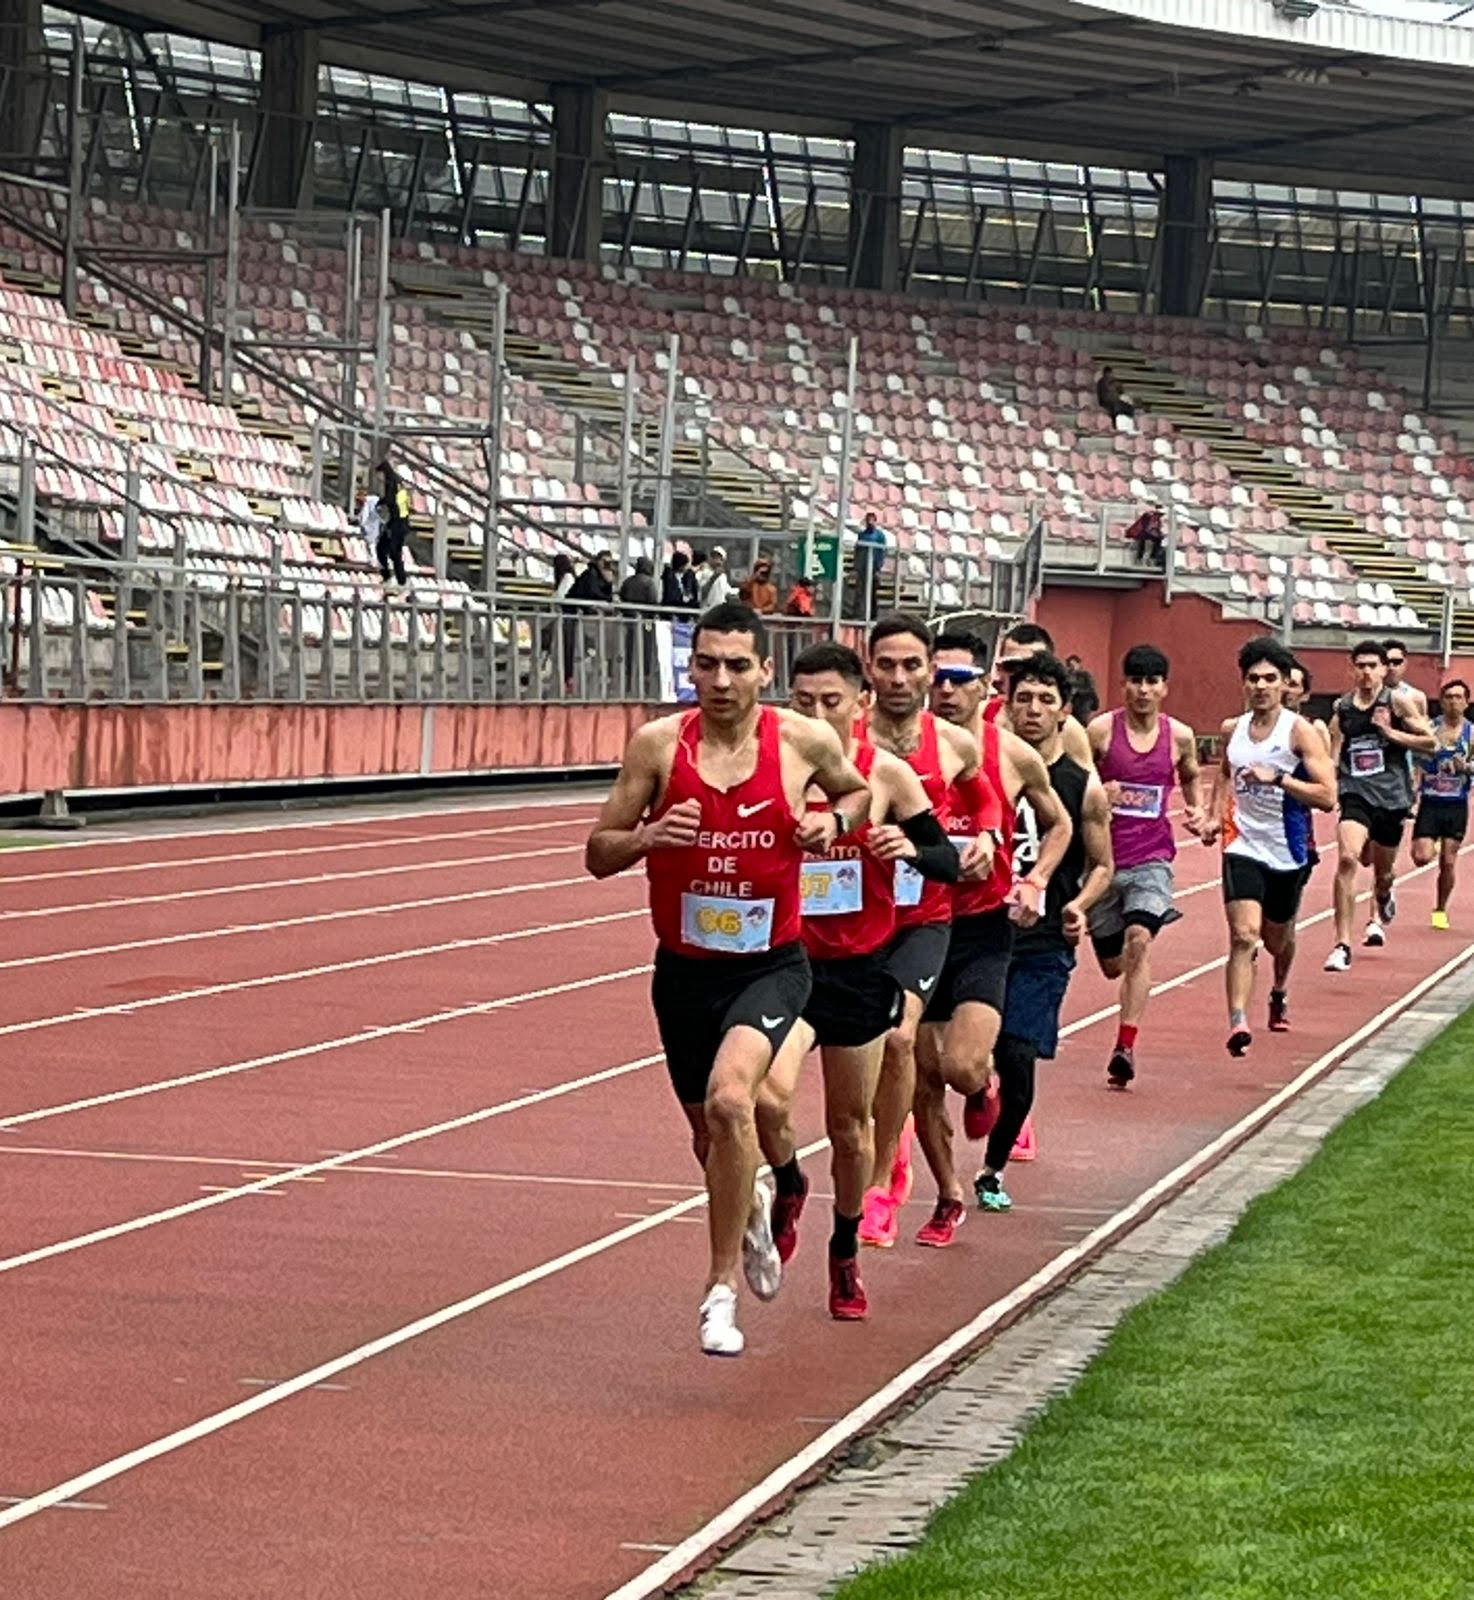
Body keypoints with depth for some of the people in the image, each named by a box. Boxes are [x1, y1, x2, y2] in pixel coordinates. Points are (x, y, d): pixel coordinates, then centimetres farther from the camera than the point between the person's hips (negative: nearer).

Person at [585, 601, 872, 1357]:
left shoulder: (805, 741, -8)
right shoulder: (658, 745, -8)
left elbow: (859, 790, 15)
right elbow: (597, 854, -3)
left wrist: (835, 820, -8)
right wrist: (647, 836, -24)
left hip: (770, 964, -3)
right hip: (684, 968, 3)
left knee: (730, 1098, -28)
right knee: (709, 1134, 18)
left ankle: (722, 1288, -16)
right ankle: (754, 1208, 55)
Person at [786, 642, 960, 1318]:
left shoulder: (888, 775, -5)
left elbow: (949, 863, -1)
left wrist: (911, 850, -22)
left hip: (861, 968, 1)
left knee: (850, 1125, 11)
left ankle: (845, 1255, 32)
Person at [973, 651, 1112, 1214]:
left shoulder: (1083, 787, 2)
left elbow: (1101, 865, 10)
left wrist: (1080, 905, -9)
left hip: (1043, 942, -1)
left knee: (1018, 1060, -5)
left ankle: (993, 1170, 14)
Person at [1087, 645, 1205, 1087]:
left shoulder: (1180, 736, 3)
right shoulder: (1101, 730, -3)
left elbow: (1190, 781, 23)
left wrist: (1196, 814, 4)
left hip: (1152, 858, 0)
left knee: (1139, 940, -24)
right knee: (1112, 963, 6)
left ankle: (1126, 1047, -26)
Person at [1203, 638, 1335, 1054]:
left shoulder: (1300, 732, -12)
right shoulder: (1233, 730, 2)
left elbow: (1327, 797, -19)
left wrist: (1277, 778, -28)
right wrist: (1216, 814, 10)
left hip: (1288, 854, -1)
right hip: (1243, 847, 1)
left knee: (1277, 938, 20)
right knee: (1244, 935, -19)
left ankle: (1280, 993, 52)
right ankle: (1238, 1023, -25)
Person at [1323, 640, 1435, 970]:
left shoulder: (1398, 701, -4)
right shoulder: (1342, 708, 4)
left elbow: (1431, 744, -3)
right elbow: (1333, 758, 13)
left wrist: (1391, 732, -13)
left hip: (1391, 795, 0)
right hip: (1356, 794, 0)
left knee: (1383, 871, 16)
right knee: (1347, 858, -24)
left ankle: (1378, 916, 55)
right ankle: (1342, 945, -21)